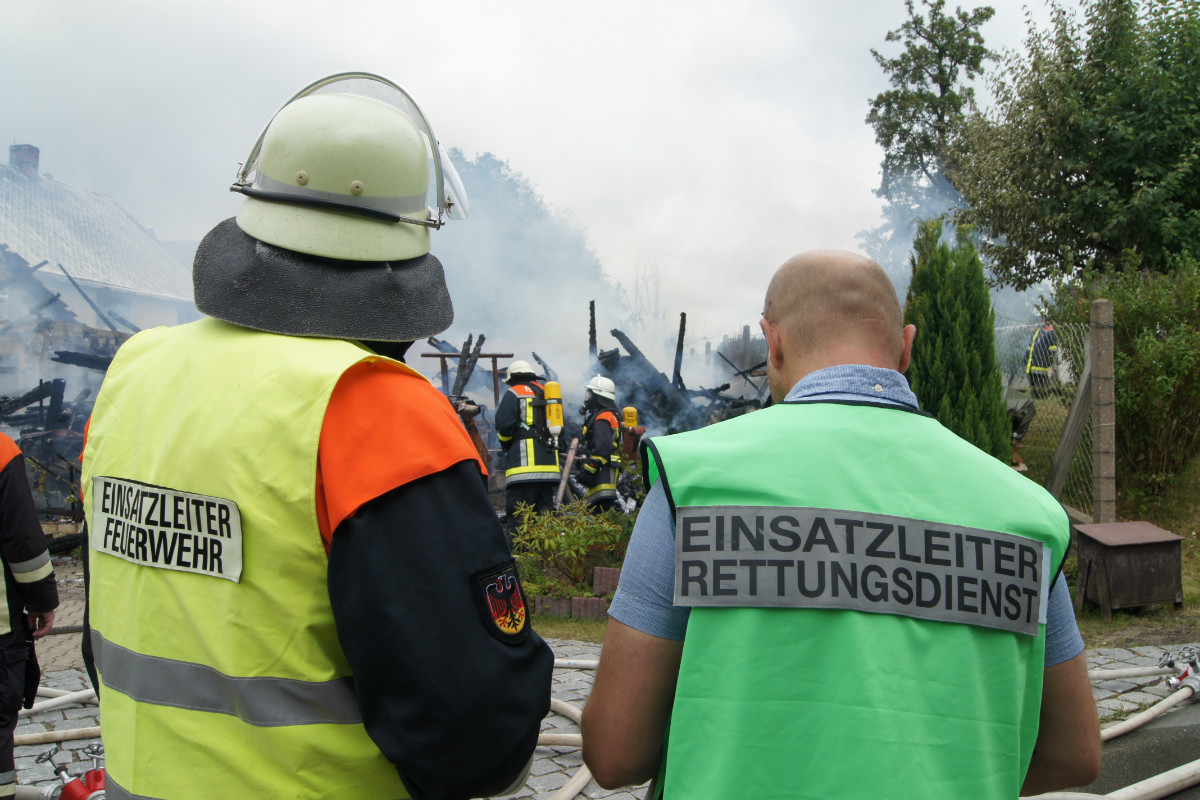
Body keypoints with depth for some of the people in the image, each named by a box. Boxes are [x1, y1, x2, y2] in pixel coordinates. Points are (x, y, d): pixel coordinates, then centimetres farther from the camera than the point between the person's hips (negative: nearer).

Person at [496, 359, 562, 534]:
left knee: (516, 514, -10)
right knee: (545, 511, 10)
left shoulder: (514, 393, 1)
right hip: (551, 464, 7)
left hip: (524, 462, -6)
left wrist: (505, 443, 11)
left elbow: (503, 425, -7)